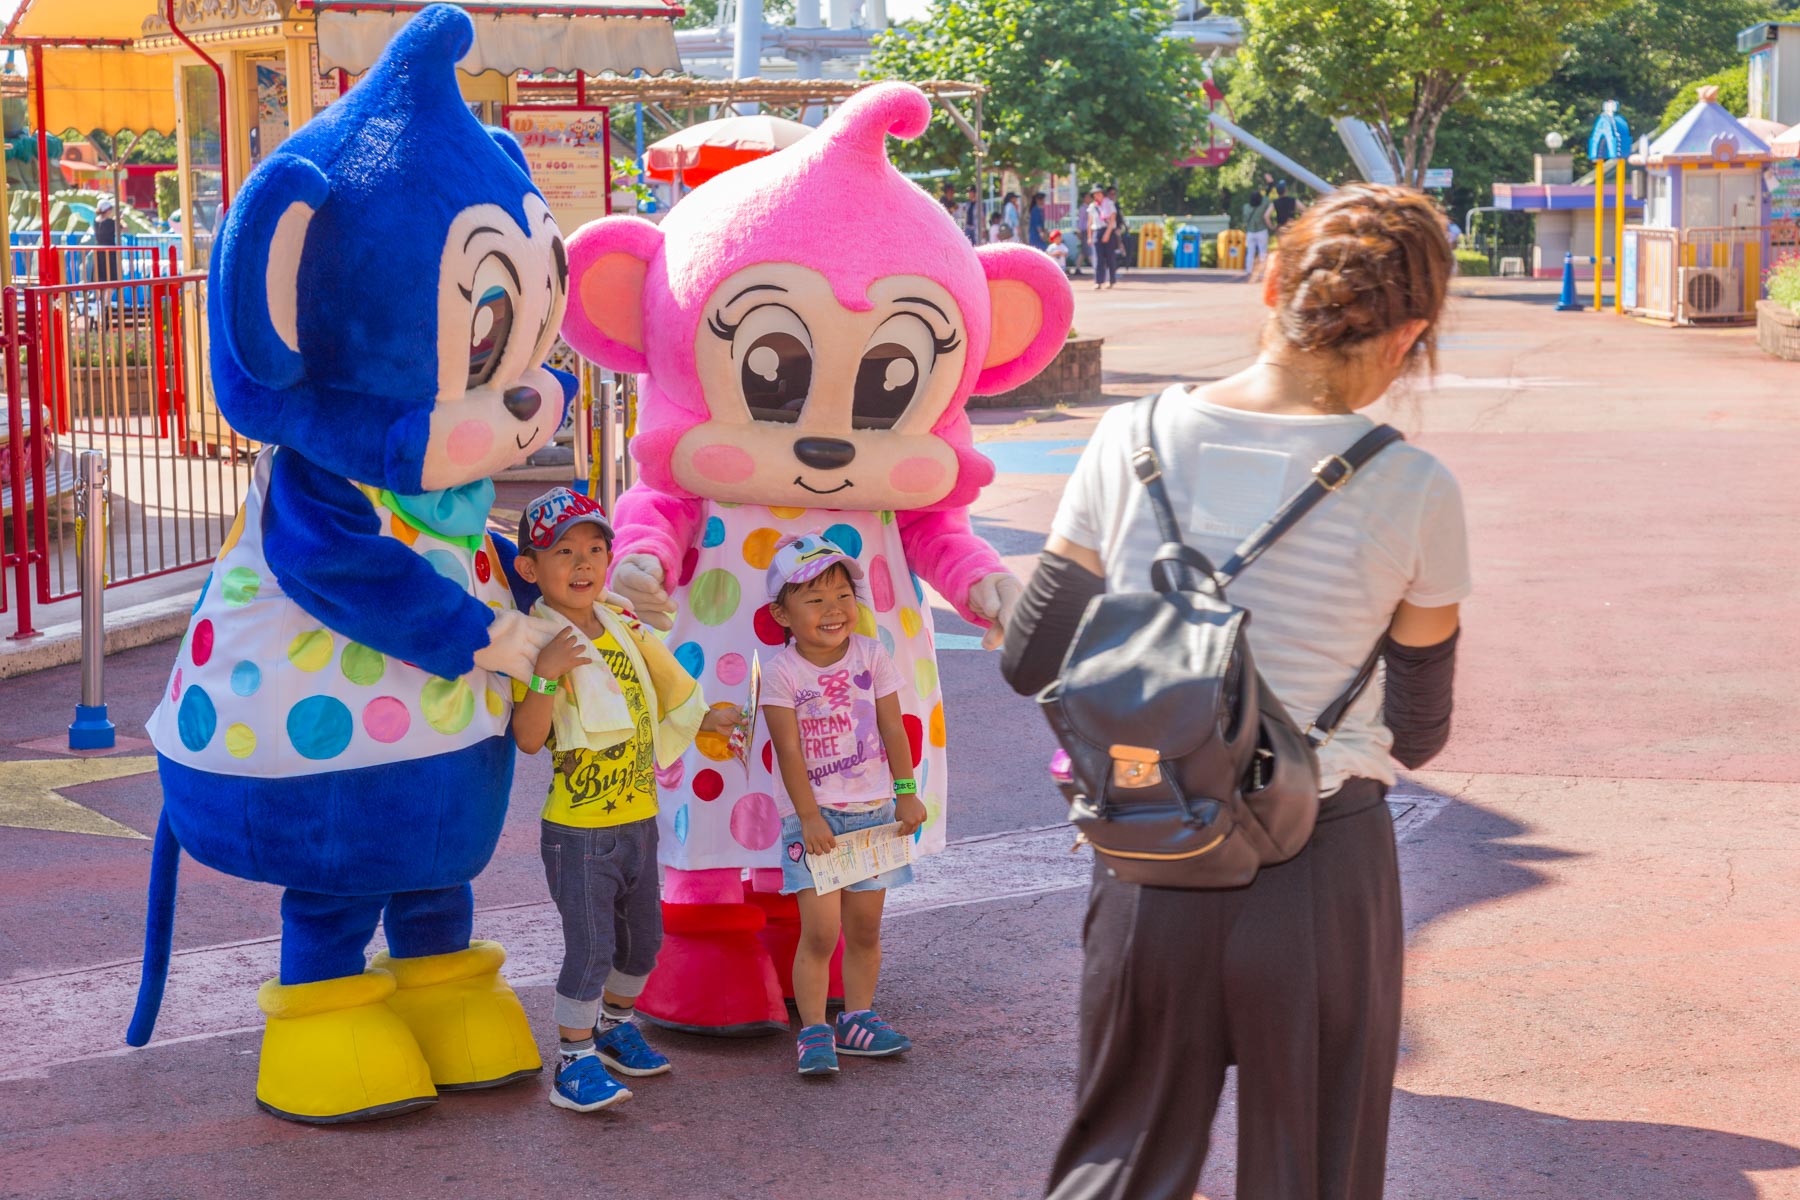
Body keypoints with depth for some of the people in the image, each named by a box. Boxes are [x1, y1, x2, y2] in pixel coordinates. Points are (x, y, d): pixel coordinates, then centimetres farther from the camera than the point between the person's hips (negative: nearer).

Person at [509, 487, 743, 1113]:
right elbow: (528, 738, -25)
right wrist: (545, 674, -35)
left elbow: (658, 693, 24)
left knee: (642, 938, 19)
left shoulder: (623, 626, 5)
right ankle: (575, 1059, 7)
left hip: (639, 819, 7)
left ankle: (614, 1025, 40)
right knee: (590, 947, -7)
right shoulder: (536, 644, -16)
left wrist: (706, 719, 26)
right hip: (578, 829, -7)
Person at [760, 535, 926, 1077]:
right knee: (820, 930, -9)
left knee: (864, 928, 10)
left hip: (873, 809, 3)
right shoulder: (782, 673, -10)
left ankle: (857, 1019, 23)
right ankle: (814, 1031, 0)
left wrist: (906, 793, 2)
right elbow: (789, 751, -11)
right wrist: (809, 817, -14)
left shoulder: (872, 656, -1)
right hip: (814, 815, -3)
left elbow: (893, 730, 3)